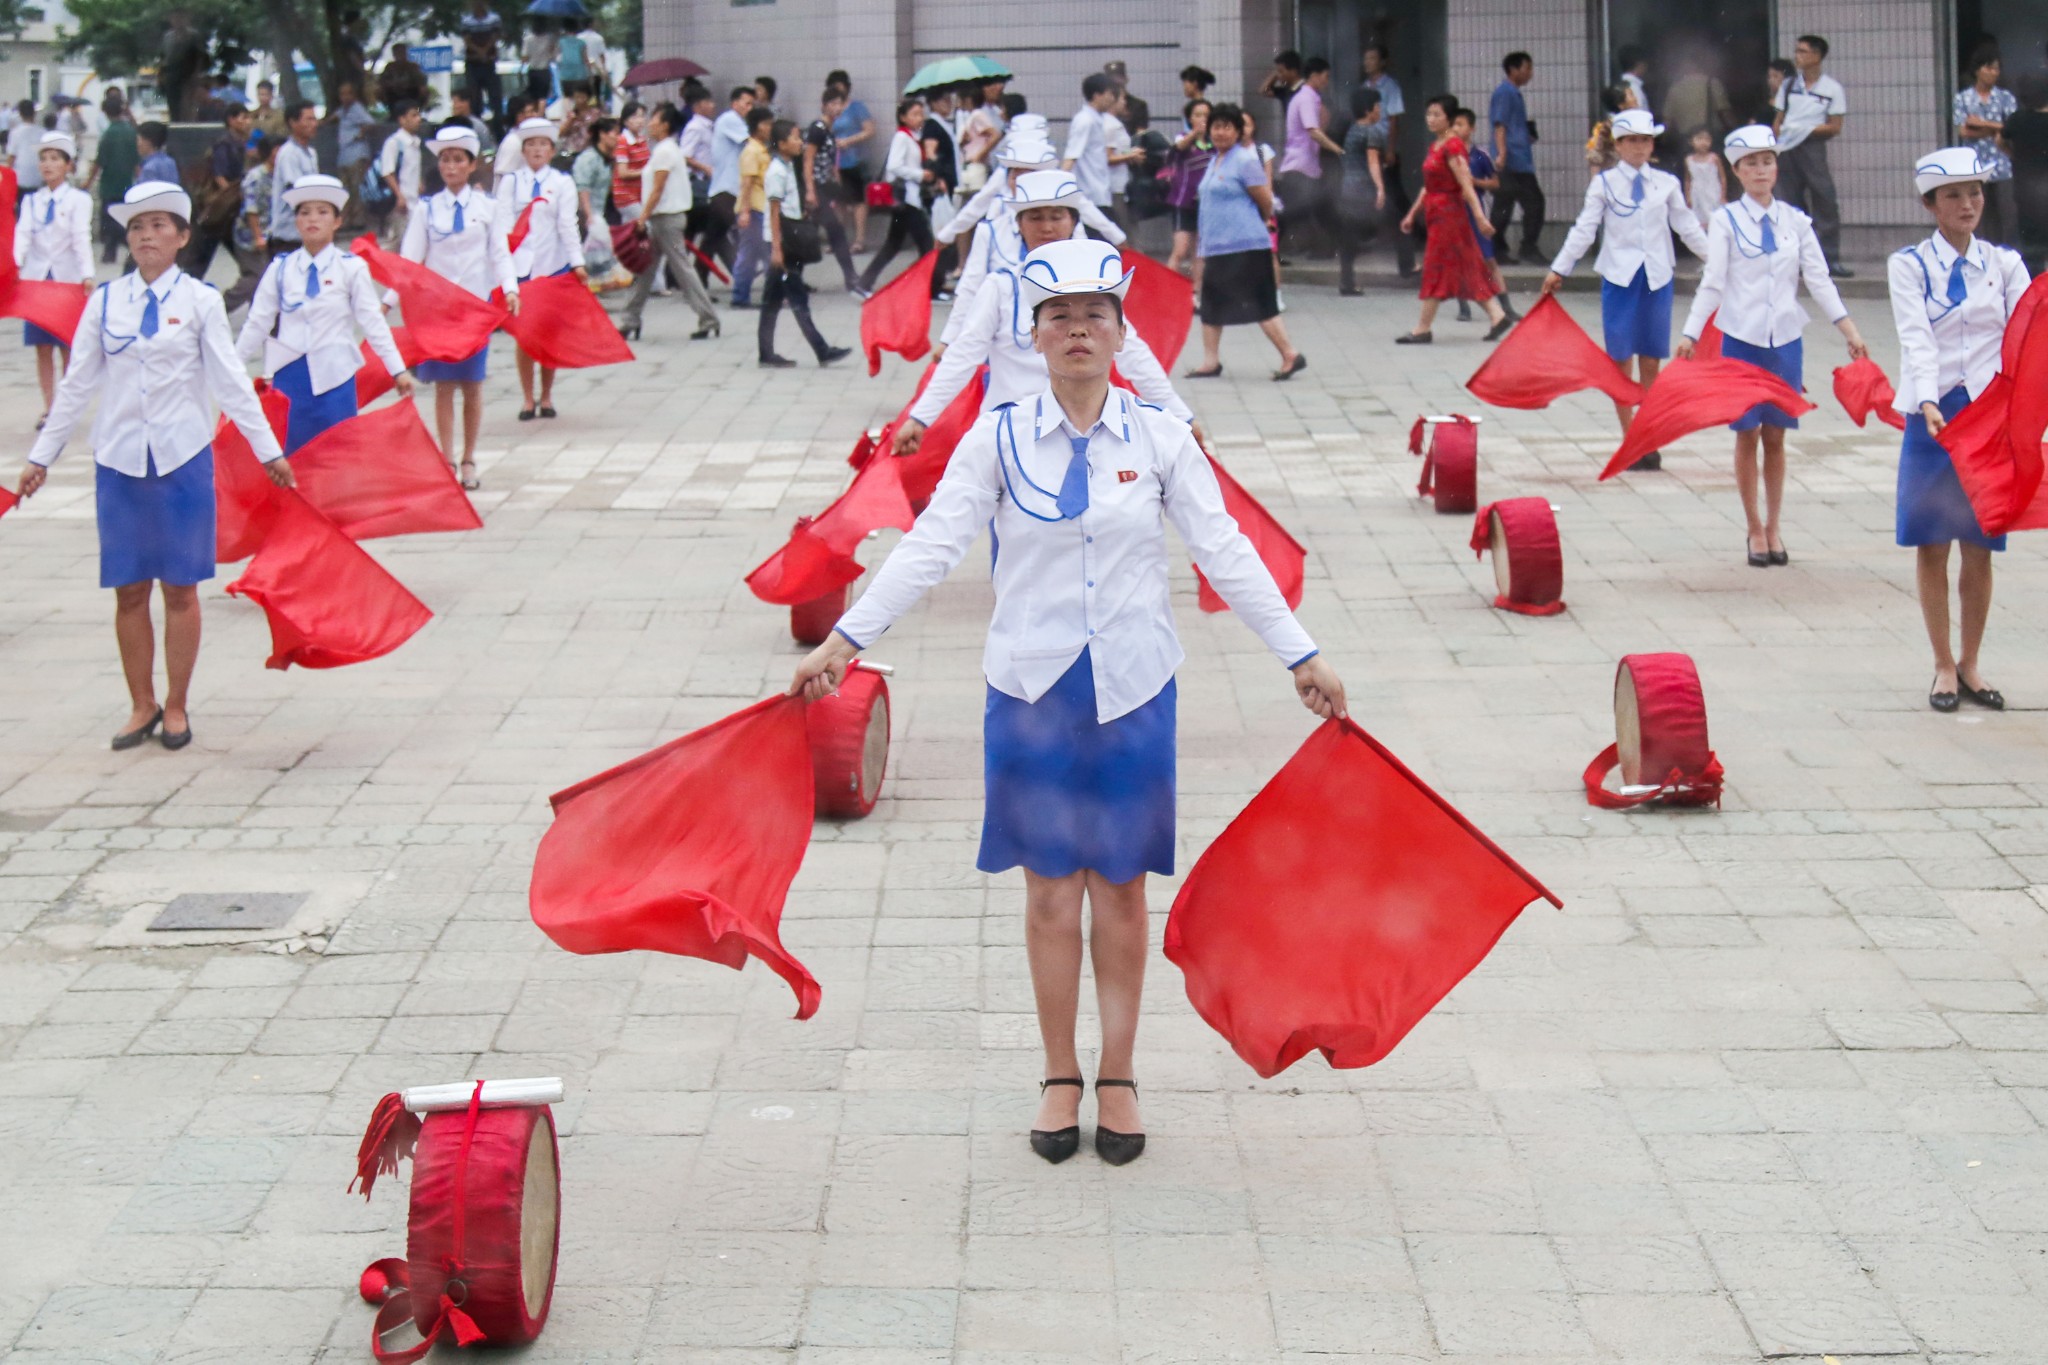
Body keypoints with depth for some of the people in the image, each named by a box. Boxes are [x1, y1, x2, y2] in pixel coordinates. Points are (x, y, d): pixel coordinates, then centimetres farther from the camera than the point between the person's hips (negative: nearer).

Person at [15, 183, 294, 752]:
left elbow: (231, 382, -1)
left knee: (180, 589, 4)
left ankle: (176, 706, 15)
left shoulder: (200, 301, -2)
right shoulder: (105, 302, 4)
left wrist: (268, 450, -4)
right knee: (129, 590, 6)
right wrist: (42, 455, 9)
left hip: (183, 458, -2)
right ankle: (142, 706, 17)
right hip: (119, 459, 2)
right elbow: (76, 384, 8)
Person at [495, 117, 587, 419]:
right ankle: (527, 399, 6)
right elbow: (504, 223, 0)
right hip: (520, 264, 0)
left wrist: (577, 262, -10)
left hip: (553, 265, 0)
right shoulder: (510, 182, 5)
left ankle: (546, 397, 13)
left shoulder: (562, 183, 4)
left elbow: (568, 224, -2)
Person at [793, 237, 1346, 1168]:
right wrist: (845, 638, -11)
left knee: (1121, 888, 7)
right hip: (1031, 683, 0)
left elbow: (1226, 554, 3)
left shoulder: (1160, 438, 0)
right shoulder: (999, 438, -2)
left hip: (1132, 685, 1)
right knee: (1050, 888, 5)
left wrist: (1301, 655, 1)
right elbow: (931, 546, -4)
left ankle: (1118, 1079, 19)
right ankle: (1060, 1079, 19)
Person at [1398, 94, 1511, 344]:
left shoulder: (1452, 147, -14)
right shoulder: (1435, 147, 13)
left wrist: (1479, 217, -26)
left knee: (1435, 270, -5)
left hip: (1449, 214, -9)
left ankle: (1423, 330, 0)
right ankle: (1497, 316, 10)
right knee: (1468, 270, 9)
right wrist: (1412, 214, 23)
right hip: (1437, 214, 9)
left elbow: (1466, 185, -21)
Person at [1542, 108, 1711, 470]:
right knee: (1621, 360, 0)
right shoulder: (1604, 184, 1)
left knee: (1651, 362, 5)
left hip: (1658, 277, 2)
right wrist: (1558, 270, -3)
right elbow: (1584, 230, 1)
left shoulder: (1667, 183, 6)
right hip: (1619, 277, -1)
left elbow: (1688, 228, 13)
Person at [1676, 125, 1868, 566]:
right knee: (1747, 435, 2)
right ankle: (1755, 530, 13)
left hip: (1786, 339, 2)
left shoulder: (1795, 221, 5)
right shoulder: (1726, 221, -1)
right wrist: (1690, 336, -16)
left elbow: (1819, 280, 3)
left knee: (1775, 435, 7)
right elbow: (1712, 284, -6)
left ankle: (1773, 528, 17)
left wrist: (1850, 330, -4)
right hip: (1741, 339, -2)